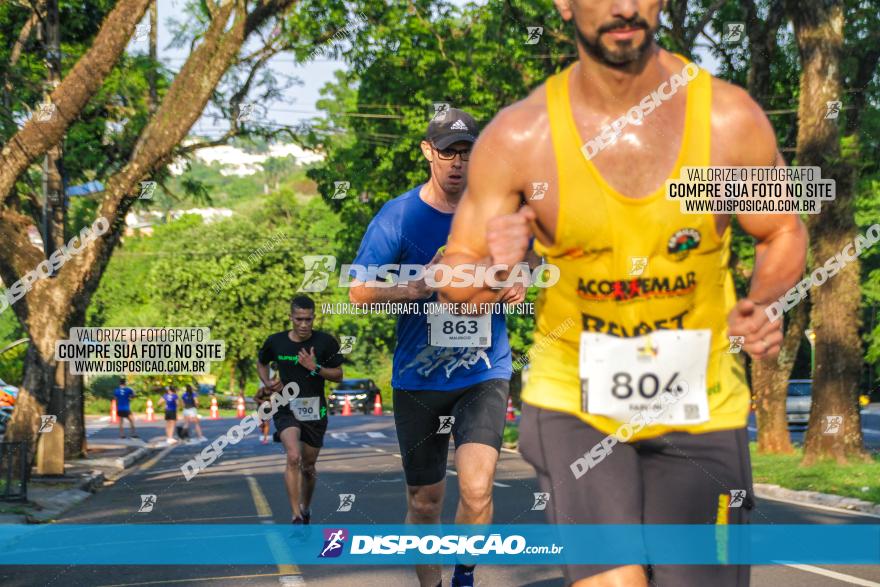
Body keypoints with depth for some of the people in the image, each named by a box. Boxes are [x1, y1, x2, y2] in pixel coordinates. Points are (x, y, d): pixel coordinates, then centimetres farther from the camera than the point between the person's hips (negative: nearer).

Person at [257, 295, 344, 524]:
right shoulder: (276, 342, -2)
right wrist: (267, 382, -1)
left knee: (308, 466, 13)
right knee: (293, 458, -23)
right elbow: (261, 363, 18)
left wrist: (315, 368, -17)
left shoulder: (325, 342, -6)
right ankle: (297, 517, -23)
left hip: (315, 410, 1)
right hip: (286, 408, -1)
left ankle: (306, 507, 40)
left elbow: (338, 375, 0)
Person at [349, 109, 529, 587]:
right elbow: (359, 291, -7)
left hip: (485, 373, 0)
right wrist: (414, 287, -25)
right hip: (418, 379, 0)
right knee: (424, 502, 9)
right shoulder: (397, 216, -4)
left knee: (476, 490, -18)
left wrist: (519, 287, -6)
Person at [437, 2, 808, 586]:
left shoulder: (731, 118, -9)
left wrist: (763, 306, -12)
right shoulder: (518, 137, -11)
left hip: (701, 406, 2)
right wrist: (494, 276, -24)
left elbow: (784, 233, 8)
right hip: (573, 400, -1)